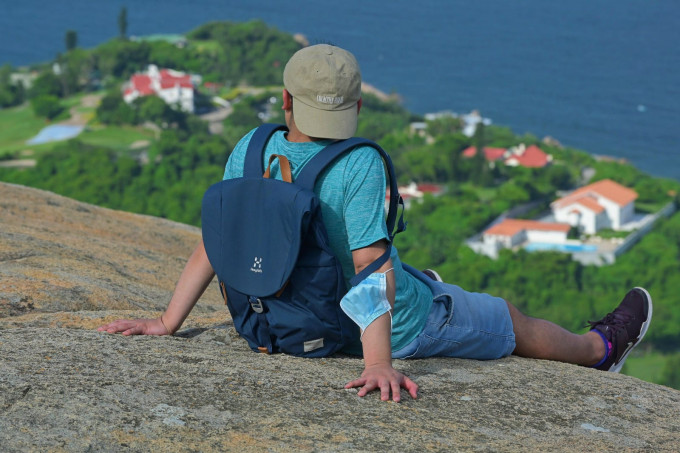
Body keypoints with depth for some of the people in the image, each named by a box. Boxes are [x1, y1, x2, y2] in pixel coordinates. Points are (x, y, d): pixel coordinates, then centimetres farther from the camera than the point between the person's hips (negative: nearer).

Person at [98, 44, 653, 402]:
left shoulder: (250, 151, -15)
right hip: (395, 326, -5)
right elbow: (370, 264, -37)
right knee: (510, 319, 23)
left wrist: (167, 322, -4)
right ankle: (600, 349, 49)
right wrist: (378, 362, -38)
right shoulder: (360, 165, -33)